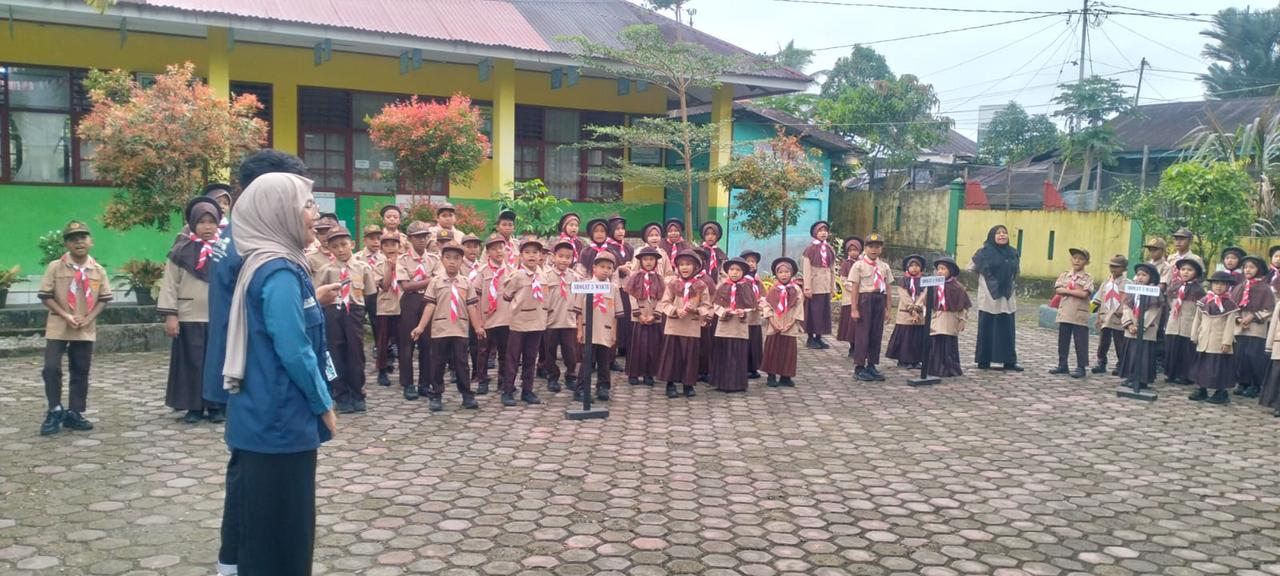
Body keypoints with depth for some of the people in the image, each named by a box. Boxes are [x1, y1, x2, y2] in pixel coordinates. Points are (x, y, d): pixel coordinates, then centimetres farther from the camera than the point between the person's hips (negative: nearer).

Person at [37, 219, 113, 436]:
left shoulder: (98, 270, 1)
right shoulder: (55, 267, -5)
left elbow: (103, 299, 5)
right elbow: (45, 296, -5)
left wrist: (89, 318, -9)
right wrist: (65, 316, -15)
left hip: (86, 330, 2)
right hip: (58, 328, -2)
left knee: (81, 372, 8)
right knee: (51, 368, -9)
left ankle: (74, 414, 18)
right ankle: (55, 411, 6)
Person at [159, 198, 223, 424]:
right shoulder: (181, 251, 1)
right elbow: (170, 284, 0)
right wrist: (170, 315, -6)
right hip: (189, 318, -1)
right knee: (192, 363, 5)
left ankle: (216, 406, 14)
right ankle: (194, 407, 13)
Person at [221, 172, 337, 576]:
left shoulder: (269, 266, 11)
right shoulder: (280, 273, -19)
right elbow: (295, 352, -20)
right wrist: (325, 405, -10)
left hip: (268, 416, 10)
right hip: (280, 420, -10)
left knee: (267, 526, 18)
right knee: (281, 529, 2)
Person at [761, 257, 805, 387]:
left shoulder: (796, 290, 0)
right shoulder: (773, 290, 2)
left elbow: (799, 308, -2)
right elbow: (767, 306, -1)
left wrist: (791, 323, -10)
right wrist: (772, 321, -11)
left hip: (789, 327, 0)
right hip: (774, 327, 0)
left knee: (788, 351, 3)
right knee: (772, 351, 2)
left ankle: (785, 377, 12)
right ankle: (771, 376, 10)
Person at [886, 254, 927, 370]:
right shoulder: (903, 281, 2)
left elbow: (922, 296, -3)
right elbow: (904, 297, -7)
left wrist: (916, 309, -15)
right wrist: (912, 310, -15)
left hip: (919, 314, 2)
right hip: (905, 314, -2)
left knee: (917, 337, 2)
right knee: (904, 336, -2)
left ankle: (916, 360, 10)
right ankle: (903, 360, 5)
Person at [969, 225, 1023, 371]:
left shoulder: (1013, 253, 8)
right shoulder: (985, 252, -6)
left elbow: (1016, 271, 24)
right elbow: (972, 268, 3)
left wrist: (1009, 283, 12)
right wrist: (986, 279, 6)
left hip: (1007, 298, 4)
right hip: (989, 297, -4)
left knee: (1007, 330, 5)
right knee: (986, 329, 0)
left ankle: (1009, 361, 10)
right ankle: (983, 361, 7)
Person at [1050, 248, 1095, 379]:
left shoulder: (1088, 278, -1)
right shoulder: (1064, 275, 9)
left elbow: (1084, 294, -15)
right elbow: (1057, 290, -4)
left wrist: (1067, 290, -10)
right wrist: (1075, 291, -12)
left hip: (1080, 316, -4)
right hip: (1064, 314, 4)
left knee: (1081, 343, 0)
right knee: (1062, 341, 9)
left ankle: (1081, 367, 6)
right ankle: (1062, 365, 18)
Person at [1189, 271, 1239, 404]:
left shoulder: (1229, 304, -6)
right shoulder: (1203, 301, 6)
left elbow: (1230, 324, -8)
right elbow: (1197, 320, 10)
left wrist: (1227, 342, -13)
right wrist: (1194, 337, 8)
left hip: (1219, 343, -4)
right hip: (1203, 341, 5)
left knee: (1218, 367, -1)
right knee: (1201, 365, 9)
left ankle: (1221, 393, 10)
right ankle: (1201, 390, 20)